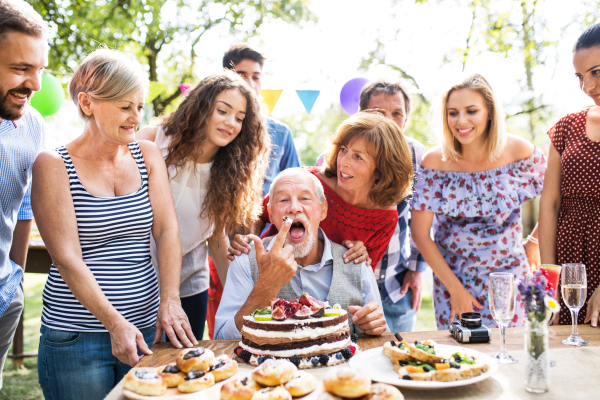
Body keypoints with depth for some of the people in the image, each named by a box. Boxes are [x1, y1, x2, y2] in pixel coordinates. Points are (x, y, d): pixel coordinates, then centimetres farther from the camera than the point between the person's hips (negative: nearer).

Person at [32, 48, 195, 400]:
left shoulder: (148, 155, 6)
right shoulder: (53, 166, -6)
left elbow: (167, 230, -2)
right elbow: (67, 258, -12)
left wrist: (170, 301, -14)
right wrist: (114, 322, -20)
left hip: (147, 326, 4)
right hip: (76, 337, -3)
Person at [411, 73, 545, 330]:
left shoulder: (521, 153, -12)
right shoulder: (435, 162, -13)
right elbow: (420, 233, -8)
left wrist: (534, 242, 4)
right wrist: (455, 288, -8)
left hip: (507, 277, 0)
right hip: (450, 276, 0)